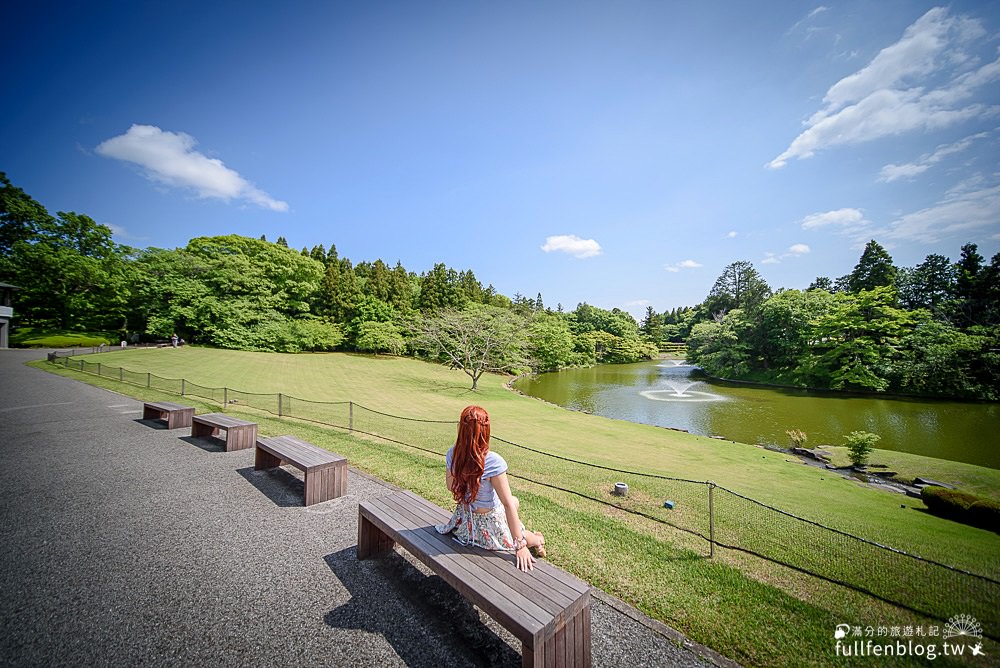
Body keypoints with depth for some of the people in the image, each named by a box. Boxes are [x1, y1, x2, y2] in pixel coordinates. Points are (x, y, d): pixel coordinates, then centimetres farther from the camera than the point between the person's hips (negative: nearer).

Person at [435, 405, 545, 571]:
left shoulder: (452, 454, -14)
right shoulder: (493, 461, -33)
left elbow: (451, 486, 3)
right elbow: (507, 504, -28)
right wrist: (521, 545, -22)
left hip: (463, 520, 6)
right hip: (489, 527, -6)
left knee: (514, 501, 28)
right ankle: (536, 541, 52)